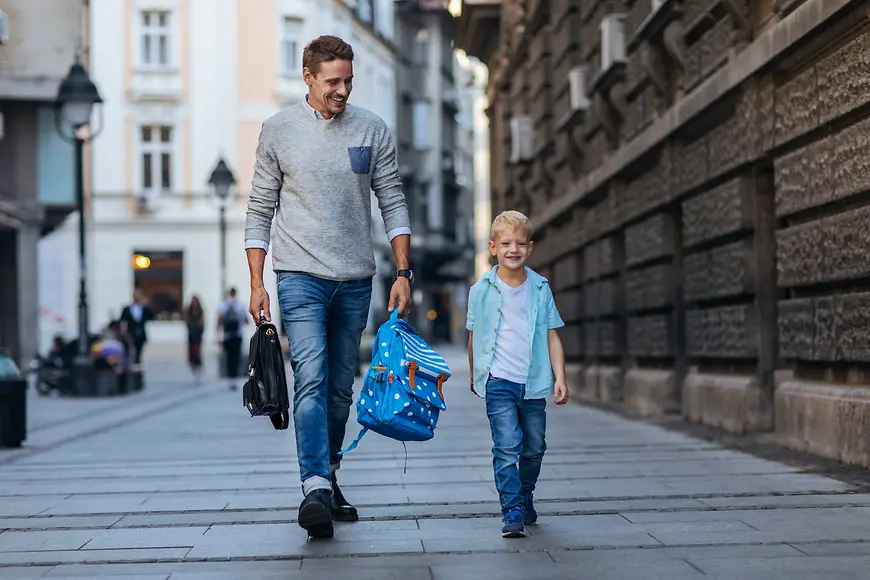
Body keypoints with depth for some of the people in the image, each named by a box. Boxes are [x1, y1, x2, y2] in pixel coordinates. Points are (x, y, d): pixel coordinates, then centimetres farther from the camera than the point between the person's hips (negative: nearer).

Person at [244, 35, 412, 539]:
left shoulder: (373, 130, 6)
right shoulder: (279, 130, 2)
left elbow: (394, 204, 8)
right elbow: (260, 210, 5)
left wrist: (403, 274, 1)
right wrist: (257, 282, -2)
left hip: (355, 280, 3)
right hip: (301, 275, -3)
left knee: (341, 388, 9)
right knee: (311, 378, -16)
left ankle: (328, 478, 22)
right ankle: (315, 489, -23)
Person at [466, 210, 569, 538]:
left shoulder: (540, 288, 4)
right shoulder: (482, 290, -1)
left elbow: (552, 336, 6)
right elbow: (474, 337, 10)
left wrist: (560, 377, -2)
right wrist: (475, 376, 18)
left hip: (534, 382, 3)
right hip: (498, 381, -3)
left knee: (534, 448, 13)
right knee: (507, 447, -12)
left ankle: (525, 497, 37)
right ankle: (512, 513, -9)